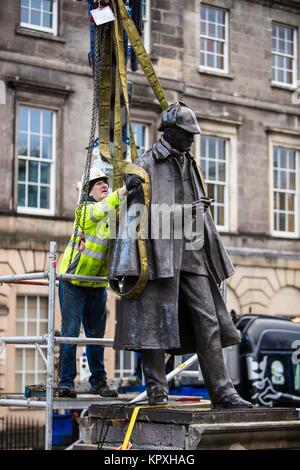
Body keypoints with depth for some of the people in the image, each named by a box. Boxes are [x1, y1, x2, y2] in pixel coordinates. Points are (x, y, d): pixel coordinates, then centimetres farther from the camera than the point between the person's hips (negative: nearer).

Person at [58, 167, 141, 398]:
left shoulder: (115, 213, 8)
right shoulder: (86, 210, -14)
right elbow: (102, 208, -34)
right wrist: (125, 189, -48)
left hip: (97, 285, 6)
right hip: (73, 282, -6)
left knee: (96, 334, 9)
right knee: (70, 332, -6)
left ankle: (98, 381, 16)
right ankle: (66, 382, 0)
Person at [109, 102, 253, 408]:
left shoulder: (189, 166, 20)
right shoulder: (145, 166, 0)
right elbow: (131, 215, -5)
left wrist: (214, 257, 19)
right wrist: (118, 268, -11)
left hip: (191, 255, 6)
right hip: (159, 253, -6)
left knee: (208, 322, 0)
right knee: (154, 321, -3)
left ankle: (222, 391, 0)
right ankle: (156, 390, 4)